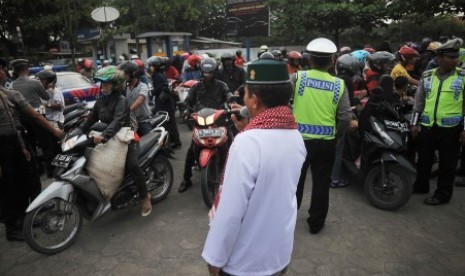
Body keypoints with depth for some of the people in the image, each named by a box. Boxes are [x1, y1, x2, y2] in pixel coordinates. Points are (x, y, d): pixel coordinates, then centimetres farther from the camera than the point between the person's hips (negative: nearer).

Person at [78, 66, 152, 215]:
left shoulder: (121, 101, -14)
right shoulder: (100, 100, 7)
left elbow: (118, 121, -31)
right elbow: (91, 119, 15)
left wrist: (104, 135, -45)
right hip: (109, 139, 8)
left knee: (132, 165, -27)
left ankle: (145, 196, -10)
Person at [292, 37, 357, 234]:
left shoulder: (298, 77, -8)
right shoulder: (339, 84, -3)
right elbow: (345, 117, -3)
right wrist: (351, 122, 18)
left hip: (300, 139, 0)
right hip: (326, 142, 1)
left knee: (295, 180, 16)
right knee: (321, 183, 15)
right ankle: (316, 222, 27)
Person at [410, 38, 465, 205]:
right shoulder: (427, 76, 6)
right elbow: (419, 102, 11)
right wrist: (414, 123, 7)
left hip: (451, 129, -3)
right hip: (427, 127, 3)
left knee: (447, 164, 7)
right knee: (424, 159, 15)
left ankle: (443, 194, 19)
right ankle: (421, 186, 33)